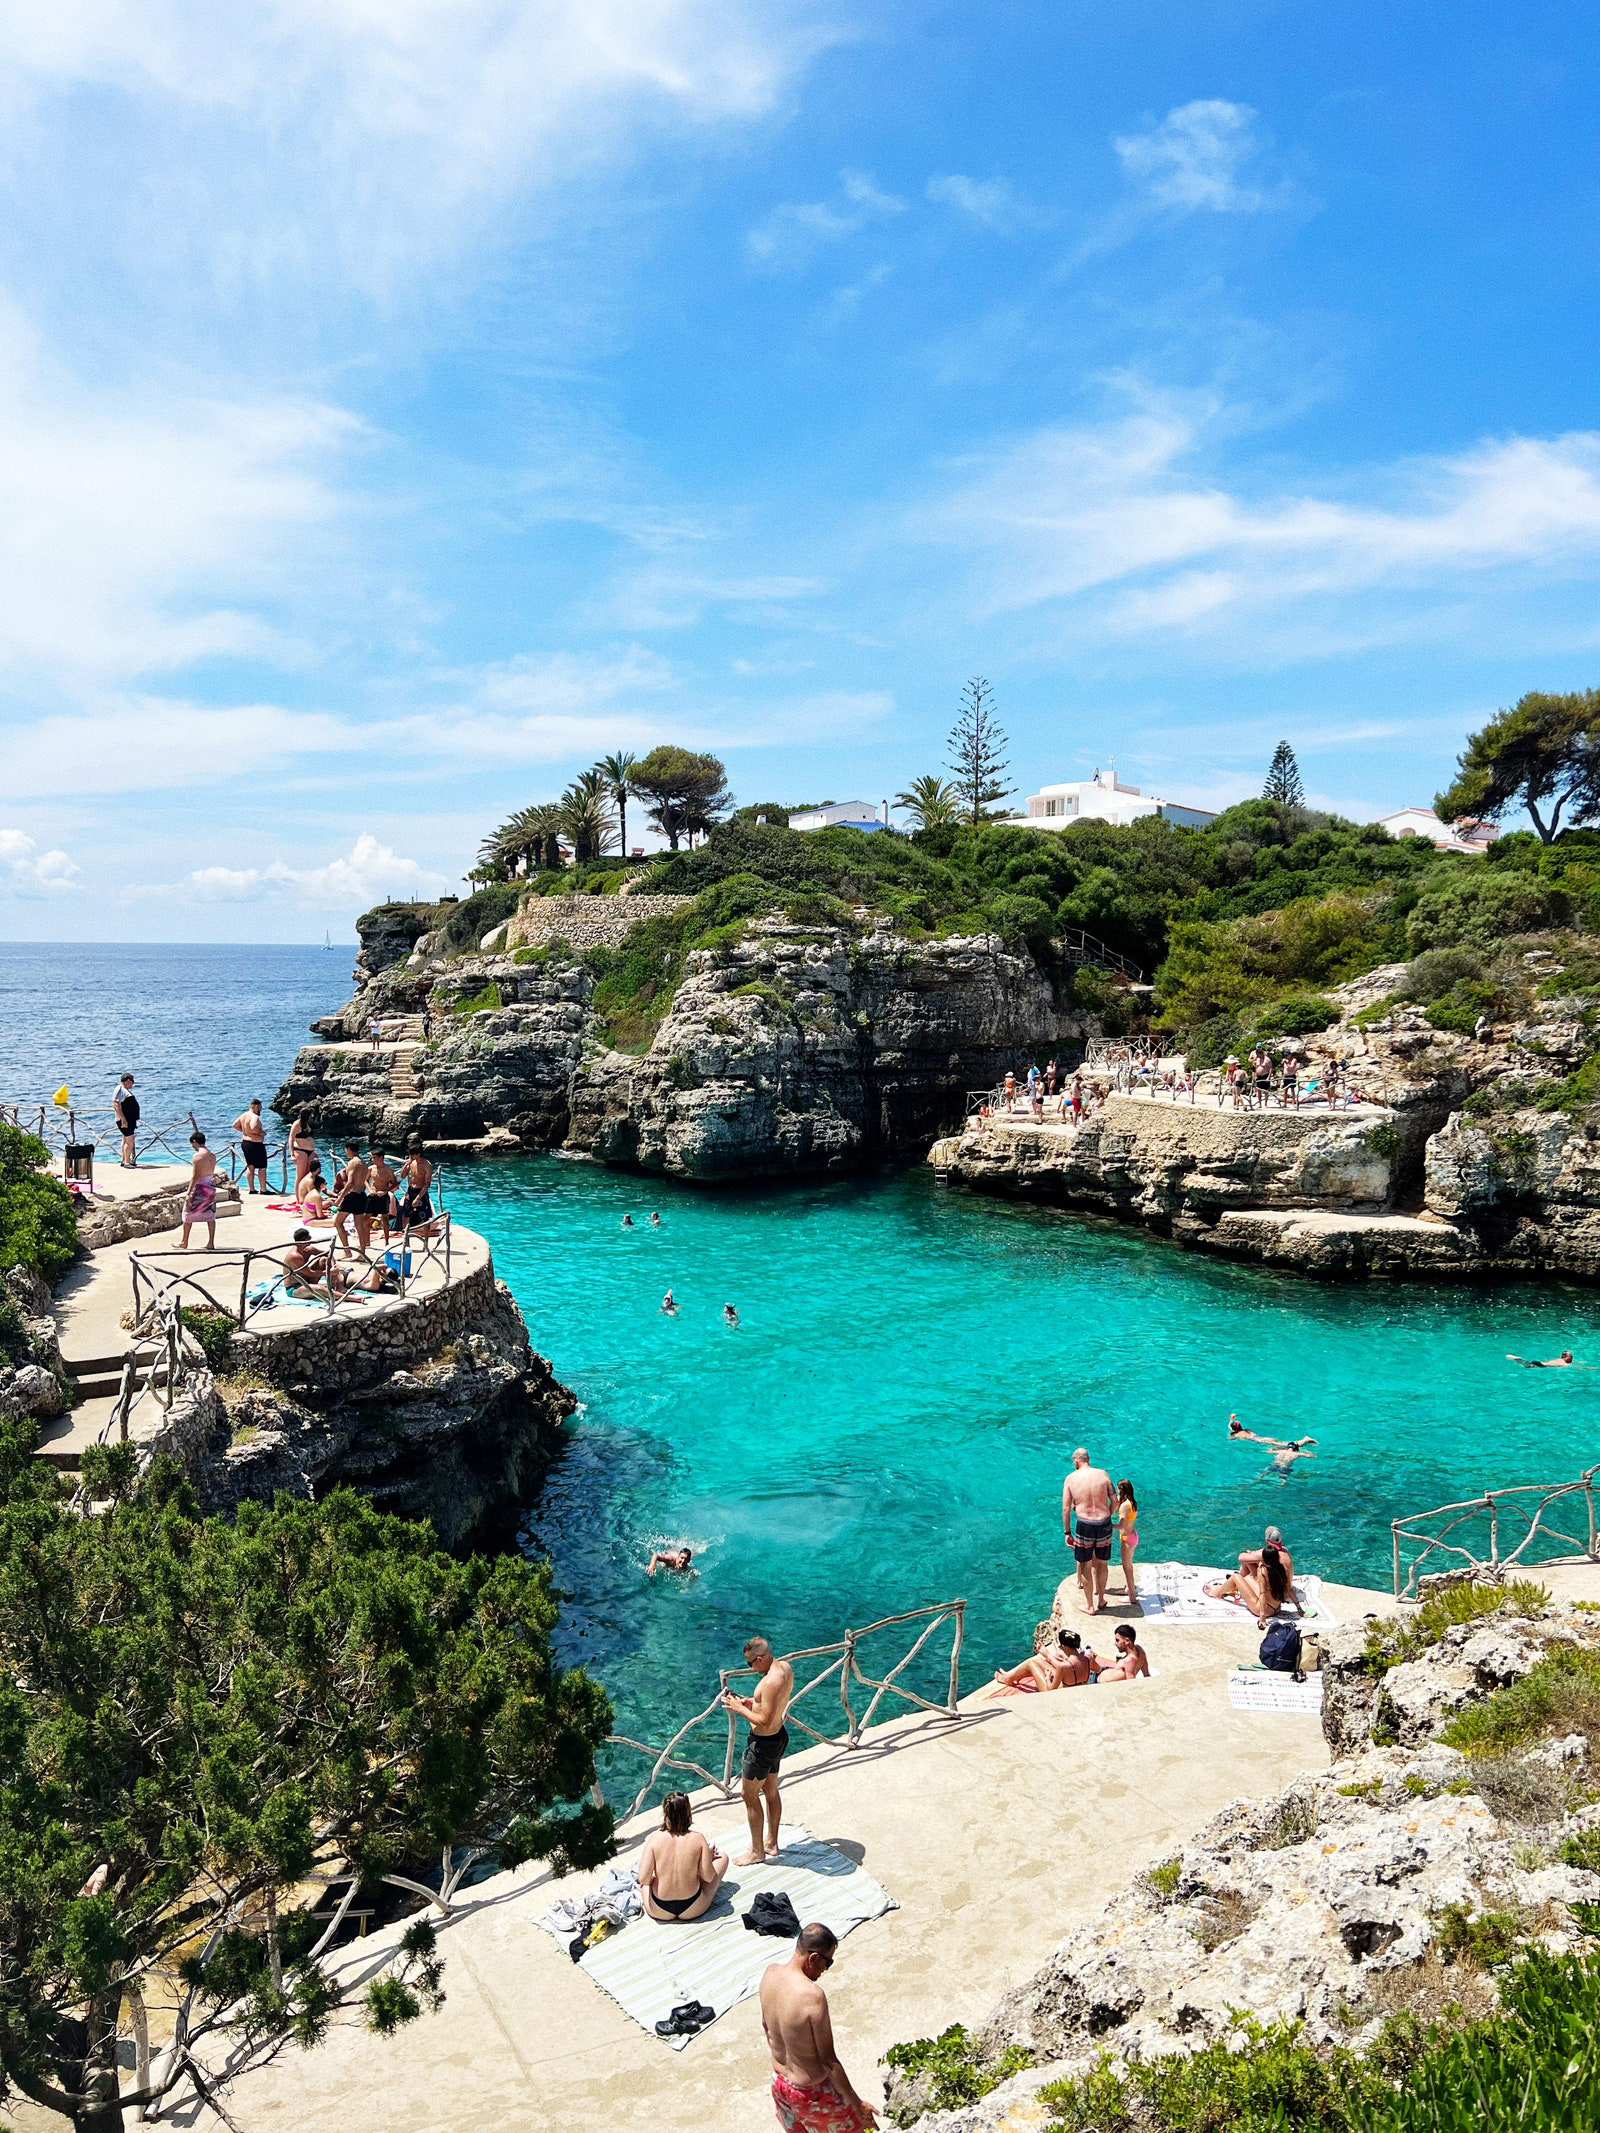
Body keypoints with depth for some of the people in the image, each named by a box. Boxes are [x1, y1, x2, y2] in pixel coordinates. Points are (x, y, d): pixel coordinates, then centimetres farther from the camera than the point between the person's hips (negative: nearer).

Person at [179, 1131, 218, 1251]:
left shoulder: (198, 1156, -16)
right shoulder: (212, 1156, 7)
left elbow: (195, 1176, -19)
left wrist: (188, 1193, -17)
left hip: (199, 1188, -7)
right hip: (211, 1187, 7)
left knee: (188, 1215, 8)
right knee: (210, 1216, 9)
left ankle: (184, 1243, 17)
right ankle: (211, 1243, 8)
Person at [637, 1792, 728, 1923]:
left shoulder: (654, 1838, -15)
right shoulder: (697, 1839, -15)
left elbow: (643, 1879, -17)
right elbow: (708, 1877, -10)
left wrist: (653, 1879, 6)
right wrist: (709, 1855, 9)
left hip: (659, 1911, 1)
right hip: (692, 1910, -1)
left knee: (641, 1855, 23)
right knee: (722, 1857, 18)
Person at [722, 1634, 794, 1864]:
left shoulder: (771, 1682, -33)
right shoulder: (785, 1667, -4)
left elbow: (765, 1721, -30)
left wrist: (739, 1708, -20)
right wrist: (752, 1703, 3)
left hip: (764, 1743, -9)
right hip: (778, 1736, 9)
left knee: (750, 1796, 9)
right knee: (770, 1792, 23)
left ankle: (757, 1851, 23)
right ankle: (771, 1843, 38)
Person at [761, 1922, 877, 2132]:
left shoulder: (770, 1973, -11)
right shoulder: (813, 1995, -33)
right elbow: (828, 2060, -24)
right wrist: (857, 2104, -13)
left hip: (779, 2082, 7)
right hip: (811, 2092, -7)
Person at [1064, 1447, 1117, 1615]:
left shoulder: (1071, 1478, -4)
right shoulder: (1103, 1474, 0)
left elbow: (1066, 1508, -4)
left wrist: (1067, 1532, 3)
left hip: (1084, 1525, -2)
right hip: (1104, 1524, 2)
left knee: (1085, 1566, 14)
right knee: (1102, 1563, 22)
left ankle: (1089, 1606, 23)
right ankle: (1100, 1599, 37)